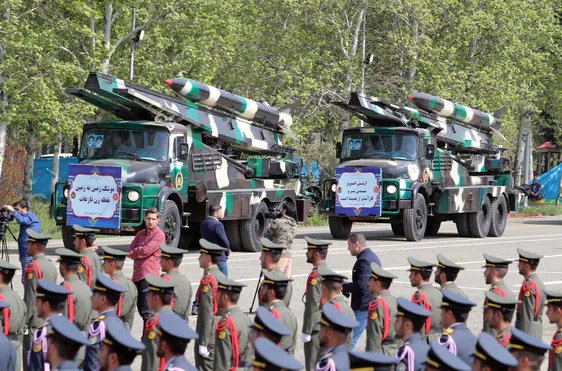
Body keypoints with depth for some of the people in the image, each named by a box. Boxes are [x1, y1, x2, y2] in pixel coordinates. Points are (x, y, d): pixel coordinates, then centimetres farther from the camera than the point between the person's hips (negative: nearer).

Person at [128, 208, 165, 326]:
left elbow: (146, 250, -14)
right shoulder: (140, 234, 19)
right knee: (140, 307, 12)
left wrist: (135, 251, 3)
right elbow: (130, 251, 10)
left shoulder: (159, 234, -4)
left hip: (149, 274, -8)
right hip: (137, 274, 8)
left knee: (146, 311, -13)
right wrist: (140, 254, -9)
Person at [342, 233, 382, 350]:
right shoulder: (373, 257, 15)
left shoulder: (364, 260, -17)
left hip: (363, 308, -10)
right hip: (373, 305, 10)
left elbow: (360, 286, -24)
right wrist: (347, 286, 11)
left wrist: (343, 287, -11)